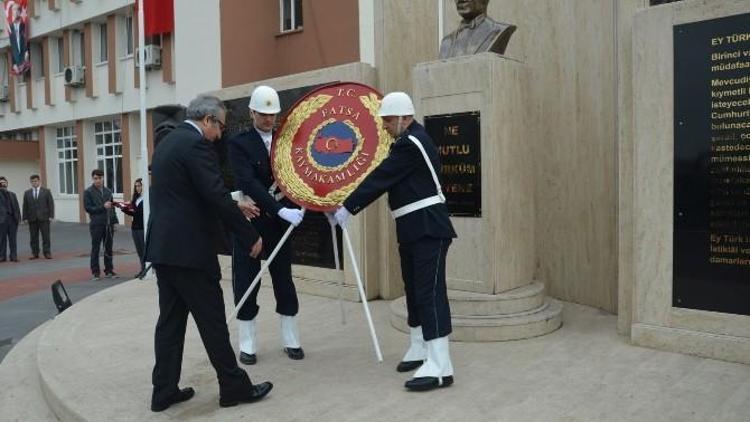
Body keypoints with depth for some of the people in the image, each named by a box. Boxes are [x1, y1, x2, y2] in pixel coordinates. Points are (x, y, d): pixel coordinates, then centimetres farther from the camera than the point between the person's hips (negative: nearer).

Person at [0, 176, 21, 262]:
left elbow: (16, 207, 14)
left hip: (12, 219, 3)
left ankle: (13, 256, 6)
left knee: (12, 239, 4)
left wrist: (18, 217, 5)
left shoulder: (12, 194, 19)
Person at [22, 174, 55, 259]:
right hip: (32, 218, 2)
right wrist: (25, 218, 2)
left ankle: (47, 252, 1)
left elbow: (51, 204, 2)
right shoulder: (27, 193, 10)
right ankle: (35, 253, 10)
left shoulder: (46, 191, 5)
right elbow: (25, 206, 9)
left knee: (46, 236, -2)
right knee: (33, 237, 4)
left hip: (44, 218, -2)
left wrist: (51, 215, -6)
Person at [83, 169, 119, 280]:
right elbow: (87, 208, -8)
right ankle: (95, 272, 9)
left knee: (109, 248, 8)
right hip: (96, 224, -4)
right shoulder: (88, 192, -1)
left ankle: (109, 270, 16)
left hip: (108, 224, 4)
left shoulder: (108, 191, 12)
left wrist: (114, 221, 8)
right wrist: (102, 207, -16)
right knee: (95, 249, 2)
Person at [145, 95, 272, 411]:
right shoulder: (196, 144, -14)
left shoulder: (167, 142, 17)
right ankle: (234, 387, 12)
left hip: (163, 246, 9)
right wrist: (250, 237, -12)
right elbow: (215, 196, -20)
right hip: (188, 249, -9)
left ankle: (164, 391, 20)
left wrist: (235, 206, 24)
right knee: (212, 320, 1)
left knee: (170, 320, 13)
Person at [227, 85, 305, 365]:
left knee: (284, 281, 10)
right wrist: (281, 209, -31)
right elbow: (248, 183, -20)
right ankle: (247, 345, 17)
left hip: (279, 220, 3)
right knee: (246, 283, 4)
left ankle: (290, 340, 22)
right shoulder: (239, 143, -7)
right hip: (250, 220, -3)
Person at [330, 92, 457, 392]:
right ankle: (419, 350, 27)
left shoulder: (410, 143, -15)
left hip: (428, 229, -10)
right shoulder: (409, 141, 17)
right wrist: (350, 206, 8)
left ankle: (440, 367, -9)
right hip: (412, 229, 10)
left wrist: (347, 208, -13)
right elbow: (385, 180, 15)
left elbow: (381, 178, -17)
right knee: (415, 291, 15)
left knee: (430, 292, -11)